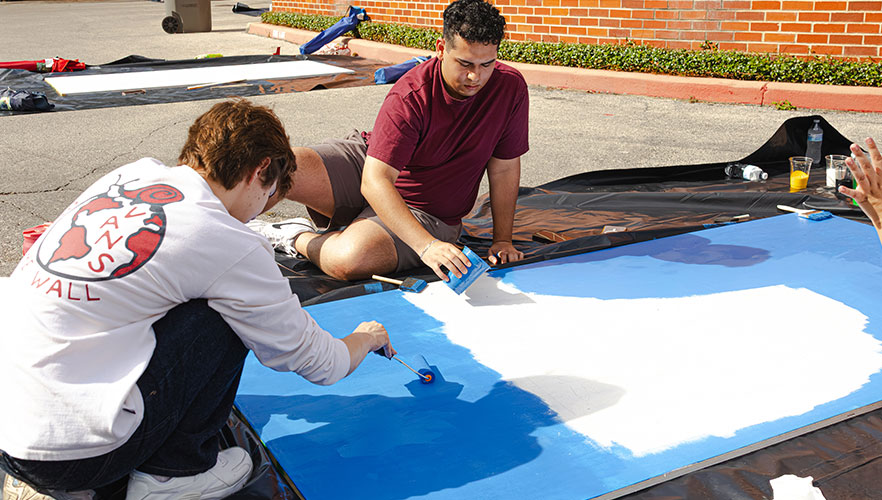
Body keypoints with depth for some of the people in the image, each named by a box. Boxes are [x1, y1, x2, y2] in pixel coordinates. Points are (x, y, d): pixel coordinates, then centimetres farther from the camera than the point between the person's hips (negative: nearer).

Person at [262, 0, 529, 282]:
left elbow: (504, 169, -4)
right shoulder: (410, 97, -24)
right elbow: (375, 181, -31)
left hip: (422, 211, 1)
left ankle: (299, 239, 1)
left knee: (350, 261, -32)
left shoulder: (510, 87, -14)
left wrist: (502, 239, -8)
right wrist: (426, 245, -42)